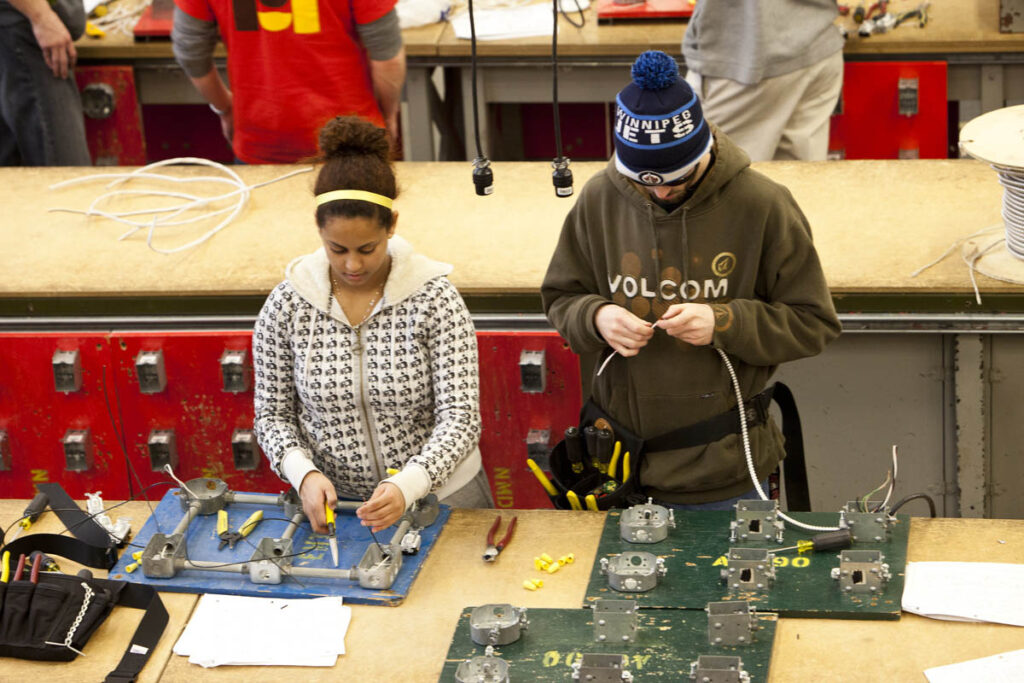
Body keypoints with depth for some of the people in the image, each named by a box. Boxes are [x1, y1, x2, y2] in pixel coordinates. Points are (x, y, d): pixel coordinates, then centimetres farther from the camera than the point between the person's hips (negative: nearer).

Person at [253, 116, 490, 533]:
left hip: (435, 493, -1)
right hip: (331, 501, 1)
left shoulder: (435, 299, -9)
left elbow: (460, 416, -13)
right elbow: (273, 414, 4)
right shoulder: (287, 305, -3)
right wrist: (303, 474, -16)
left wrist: (408, 485, -30)